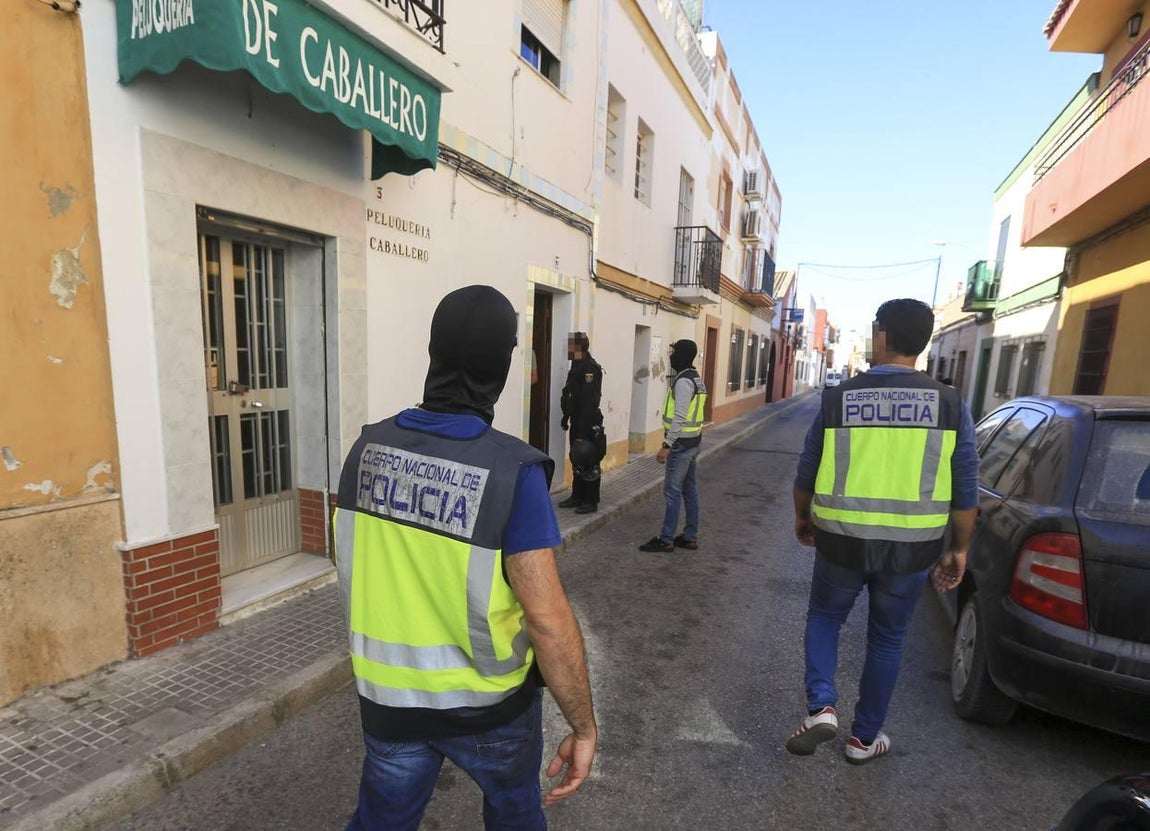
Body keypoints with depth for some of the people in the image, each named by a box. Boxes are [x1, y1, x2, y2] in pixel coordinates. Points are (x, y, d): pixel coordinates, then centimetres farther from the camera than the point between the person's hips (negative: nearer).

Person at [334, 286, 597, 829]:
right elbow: (549, 620, -26)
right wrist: (584, 727, -12)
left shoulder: (368, 447, -11)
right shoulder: (512, 470, -27)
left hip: (391, 695, 3)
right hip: (487, 701, -3)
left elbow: (353, 566, 3)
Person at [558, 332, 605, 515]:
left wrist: (583, 430, -24)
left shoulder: (590, 368, -17)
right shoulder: (576, 367, 14)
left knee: (589, 462, -2)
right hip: (577, 422, 10)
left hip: (588, 424, -10)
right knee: (576, 460, 15)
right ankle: (577, 496, 26)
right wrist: (566, 417, 21)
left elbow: (589, 401, -22)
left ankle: (591, 501, 6)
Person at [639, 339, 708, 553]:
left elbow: (680, 418, -22)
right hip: (693, 441, 10)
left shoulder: (683, 381, -17)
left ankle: (666, 540, 4)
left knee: (672, 492, -4)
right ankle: (690, 538, 21)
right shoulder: (696, 379, 14)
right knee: (690, 491, 13)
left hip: (681, 443, -10)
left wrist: (666, 445, -20)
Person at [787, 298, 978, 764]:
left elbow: (807, 473, 0)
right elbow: (965, 490, -1)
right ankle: (865, 738, 32)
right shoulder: (950, 404, -4)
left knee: (823, 618, 22)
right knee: (887, 639, 19)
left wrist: (802, 518, 17)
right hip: (910, 547, 2)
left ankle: (821, 707, 7)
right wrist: (958, 550, 11)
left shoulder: (838, 398, -7)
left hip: (841, 540, -1)